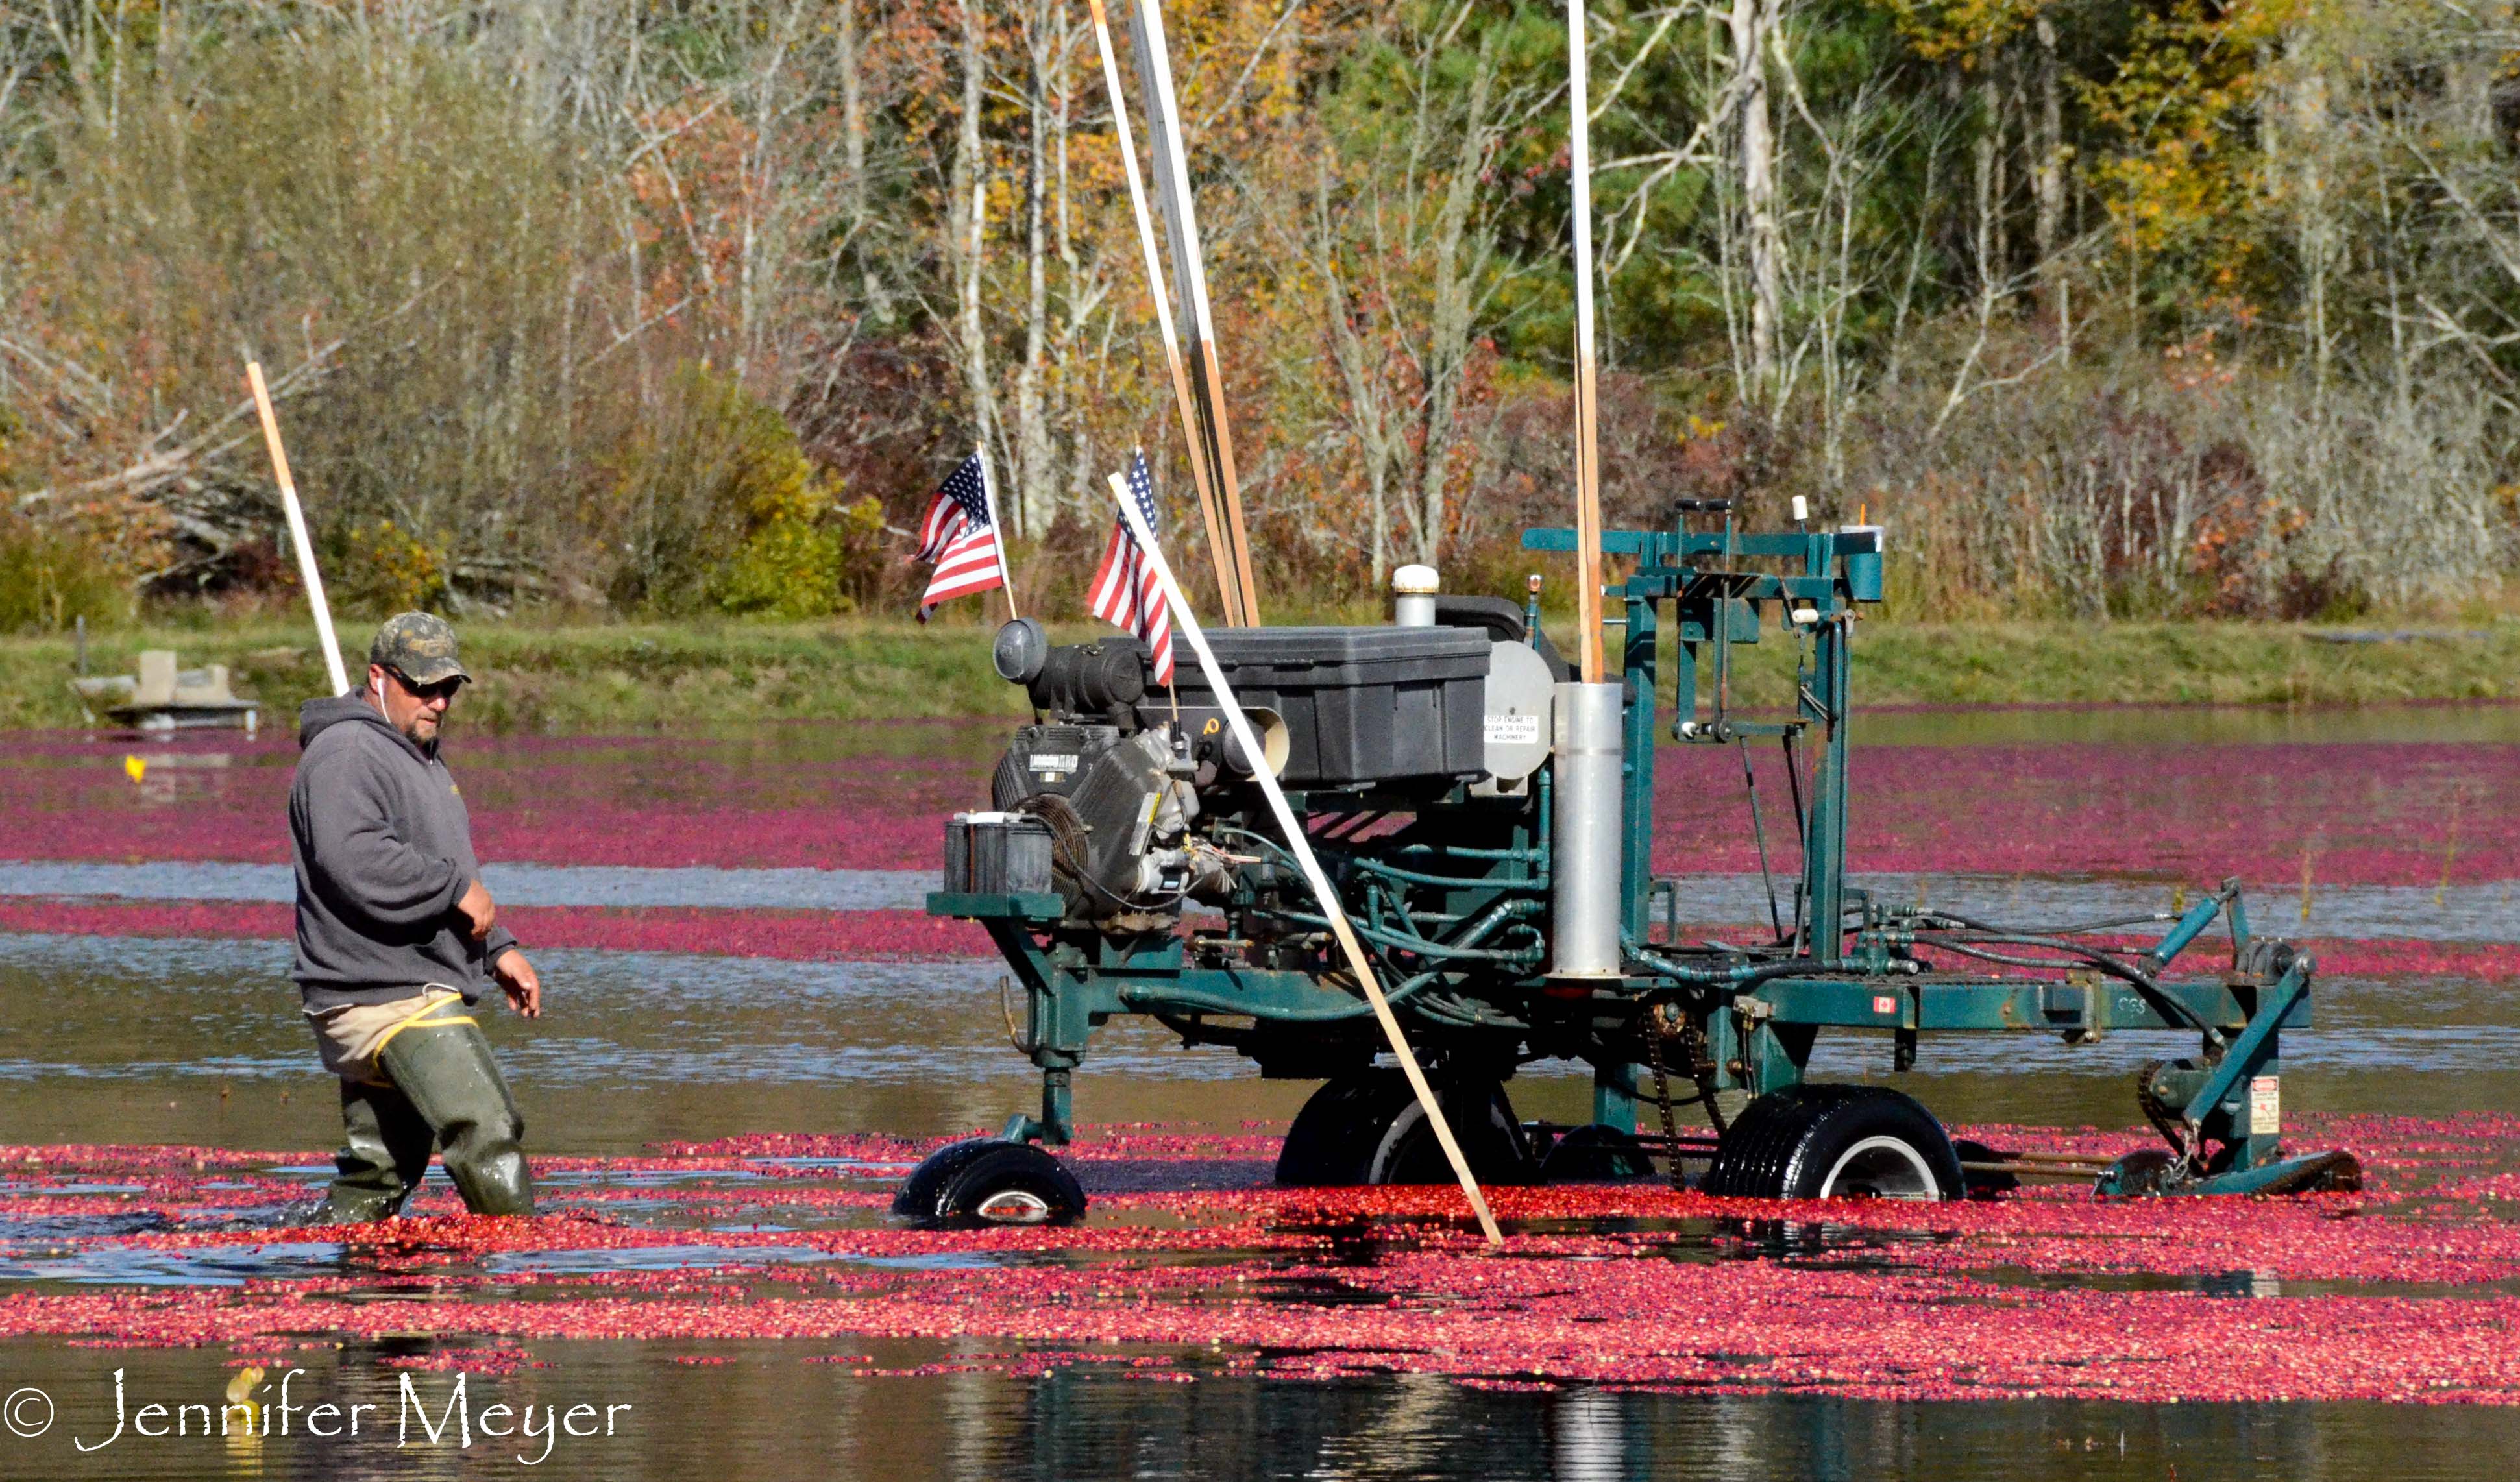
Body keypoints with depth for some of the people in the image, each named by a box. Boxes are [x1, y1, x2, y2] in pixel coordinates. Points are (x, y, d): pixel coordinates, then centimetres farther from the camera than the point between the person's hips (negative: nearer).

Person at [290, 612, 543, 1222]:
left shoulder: (418, 759, 26)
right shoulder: (346, 754, -10)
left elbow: (442, 865, 34)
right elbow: (356, 862, -25)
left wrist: (499, 948, 22)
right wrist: (457, 887, -17)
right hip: (386, 997, -11)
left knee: (376, 1176, 9)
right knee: (488, 1133, -19)